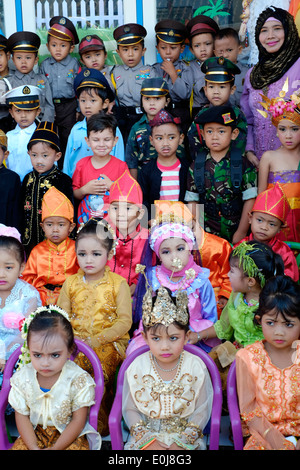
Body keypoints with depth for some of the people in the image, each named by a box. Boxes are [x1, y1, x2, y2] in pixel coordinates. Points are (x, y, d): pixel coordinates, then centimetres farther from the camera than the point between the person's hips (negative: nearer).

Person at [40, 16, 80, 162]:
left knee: (68, 138, 3)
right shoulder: (44, 65, 3)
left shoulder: (74, 64, -3)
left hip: (69, 106, -2)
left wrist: (79, 109, -1)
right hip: (50, 107, 2)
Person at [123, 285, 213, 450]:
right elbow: (130, 409, 0)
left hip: (185, 437, 0)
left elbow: (201, 412, -3)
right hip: (147, 435, 0)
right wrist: (148, 439, -11)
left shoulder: (197, 368, -9)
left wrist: (181, 442, -12)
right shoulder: (136, 369, -8)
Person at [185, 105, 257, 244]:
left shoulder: (243, 164, -4)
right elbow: (192, 201, 5)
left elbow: (250, 199, -5)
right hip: (207, 232, 1)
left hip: (236, 231, -1)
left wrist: (241, 232, -7)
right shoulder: (196, 166, 2)